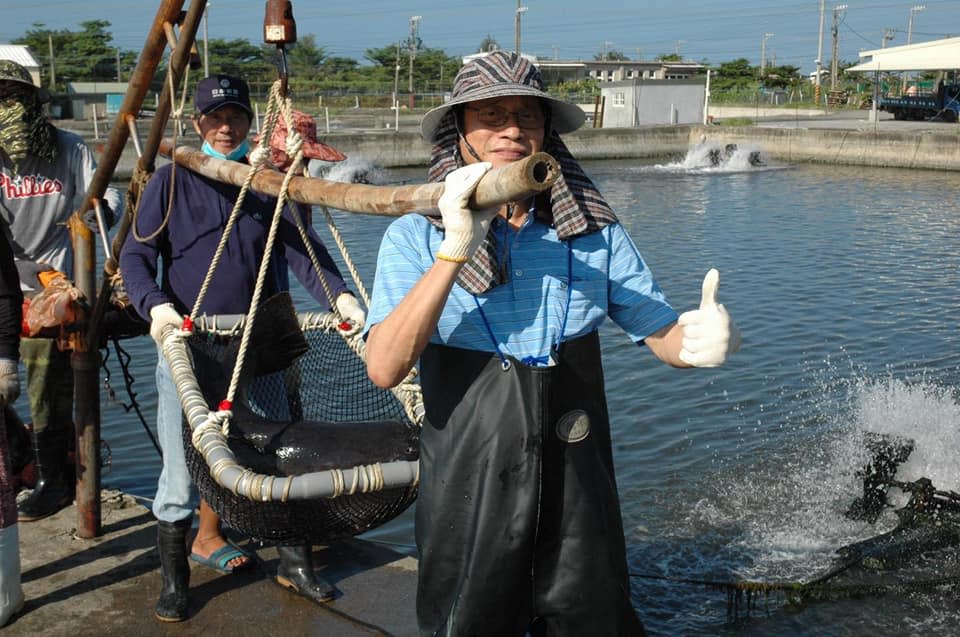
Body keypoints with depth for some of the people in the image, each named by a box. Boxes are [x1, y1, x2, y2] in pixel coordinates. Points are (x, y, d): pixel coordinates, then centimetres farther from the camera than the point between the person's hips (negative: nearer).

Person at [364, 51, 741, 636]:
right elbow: (384, 369, -20)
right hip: (467, 498, -1)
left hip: (579, 501, 2)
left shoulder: (594, 231, -2)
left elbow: (664, 334, 0)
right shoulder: (416, 236, -8)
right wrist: (454, 252, -28)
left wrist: (706, 340, -23)